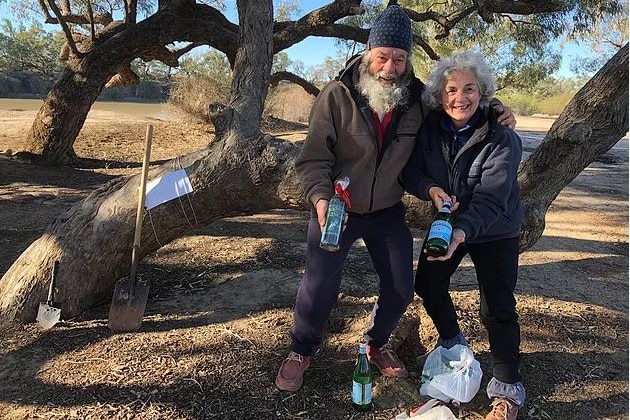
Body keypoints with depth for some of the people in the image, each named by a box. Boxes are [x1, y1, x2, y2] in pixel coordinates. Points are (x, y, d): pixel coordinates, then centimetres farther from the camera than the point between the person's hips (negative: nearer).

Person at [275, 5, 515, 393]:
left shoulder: (419, 97, -8)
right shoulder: (337, 95, -16)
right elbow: (313, 158, -16)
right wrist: (320, 197, -33)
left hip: (387, 212, 3)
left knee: (401, 290, 8)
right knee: (319, 289, -4)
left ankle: (377, 344, 39)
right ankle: (301, 351, 27)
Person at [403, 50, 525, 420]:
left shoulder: (502, 139, -25)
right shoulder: (430, 129, -13)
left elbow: (490, 200, -31)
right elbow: (411, 171, -8)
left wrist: (462, 233, -49)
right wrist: (431, 189, -30)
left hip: (495, 231, -4)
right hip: (449, 223, 5)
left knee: (497, 307, -5)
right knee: (428, 284, 9)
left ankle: (507, 388, 16)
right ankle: (453, 342, 39)